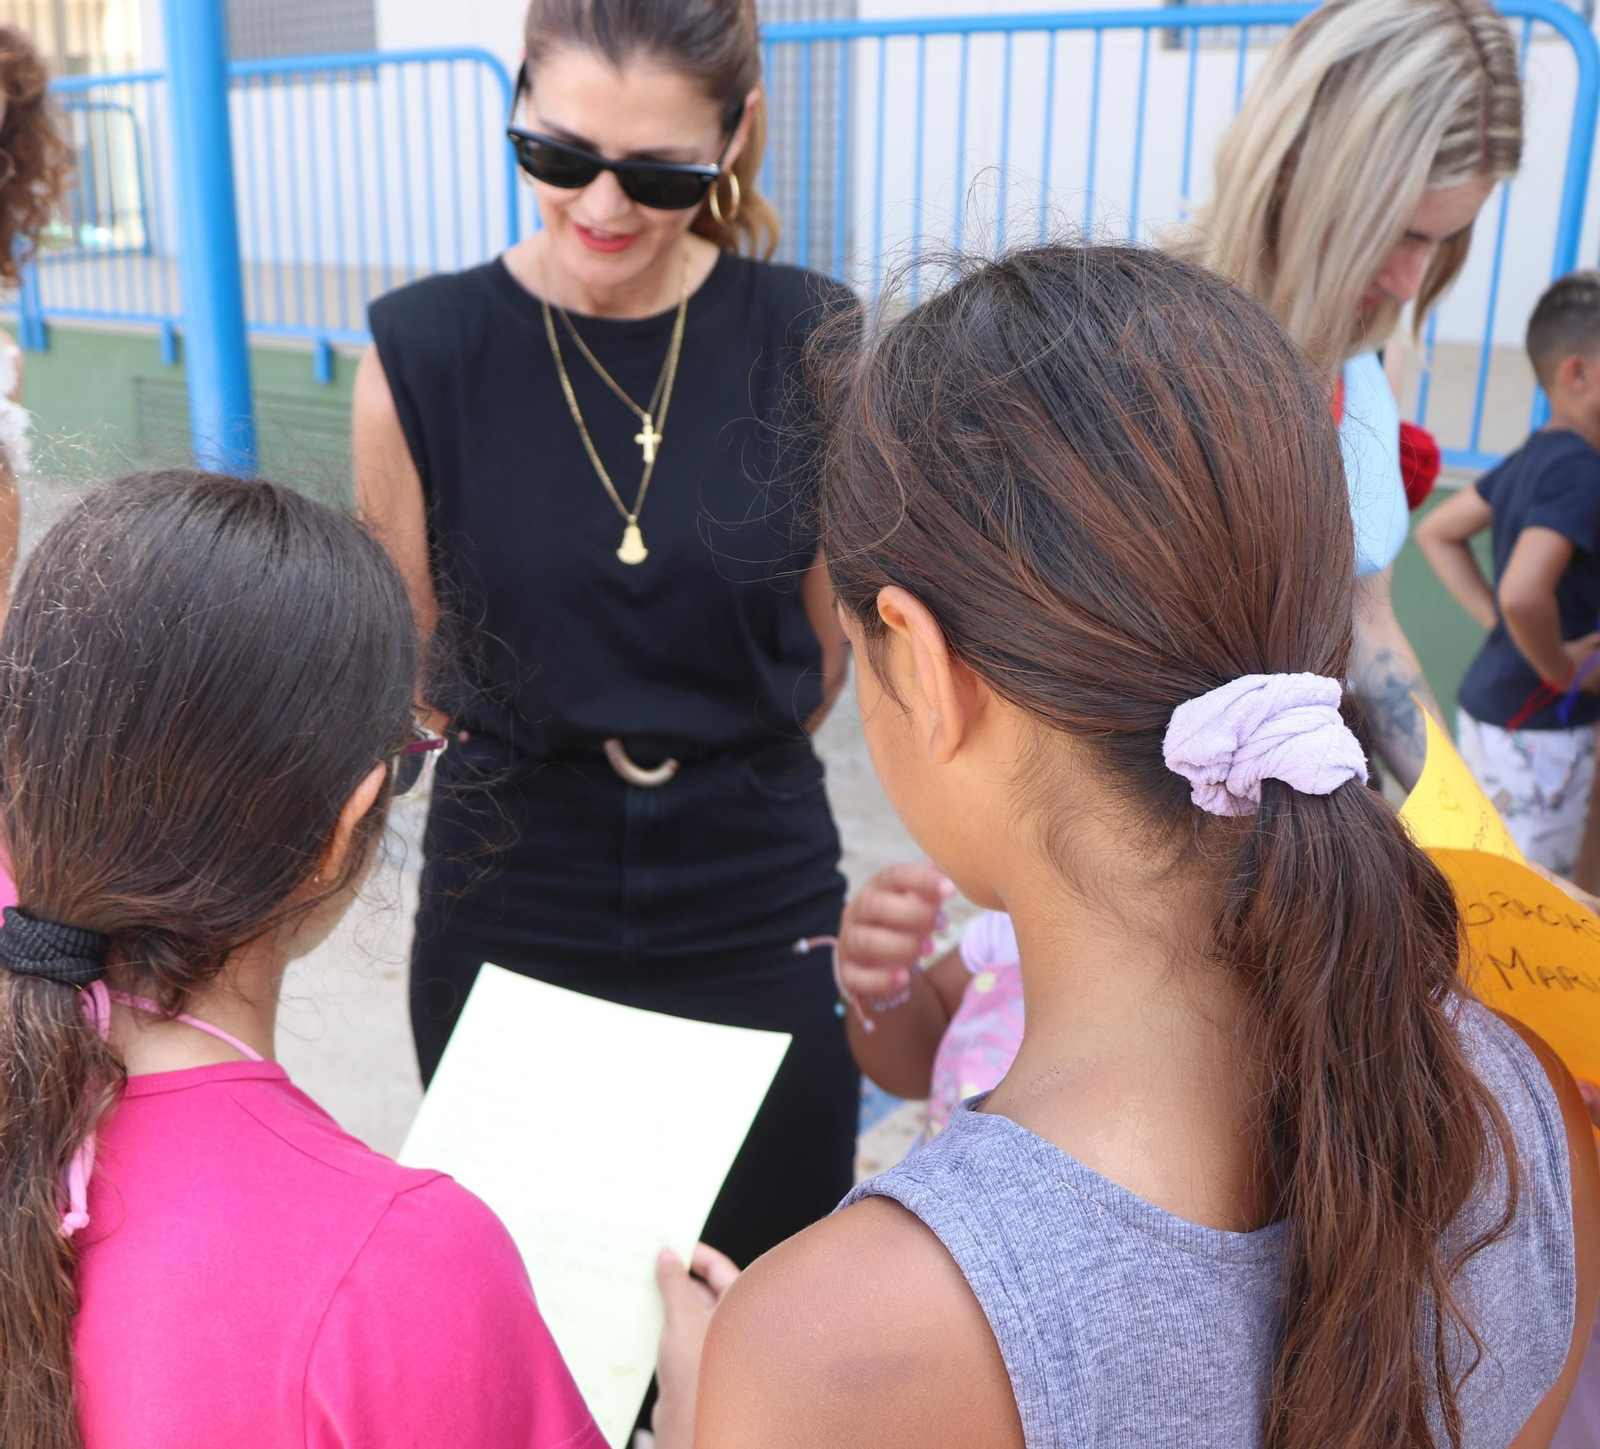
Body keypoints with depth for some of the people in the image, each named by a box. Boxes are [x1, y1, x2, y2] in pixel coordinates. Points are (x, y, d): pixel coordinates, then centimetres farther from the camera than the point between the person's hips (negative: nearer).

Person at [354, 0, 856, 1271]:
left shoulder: (812, 347, -7)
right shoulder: (422, 353, -8)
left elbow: (825, 650, 5)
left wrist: (706, 778, 10)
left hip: (757, 924, 0)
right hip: (508, 920, 0)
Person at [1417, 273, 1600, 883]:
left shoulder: (1531, 458, 6)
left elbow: (1435, 531, 16)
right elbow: (1524, 593, -34)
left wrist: (1492, 617, 8)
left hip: (1487, 702, 9)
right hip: (1539, 728, -9)